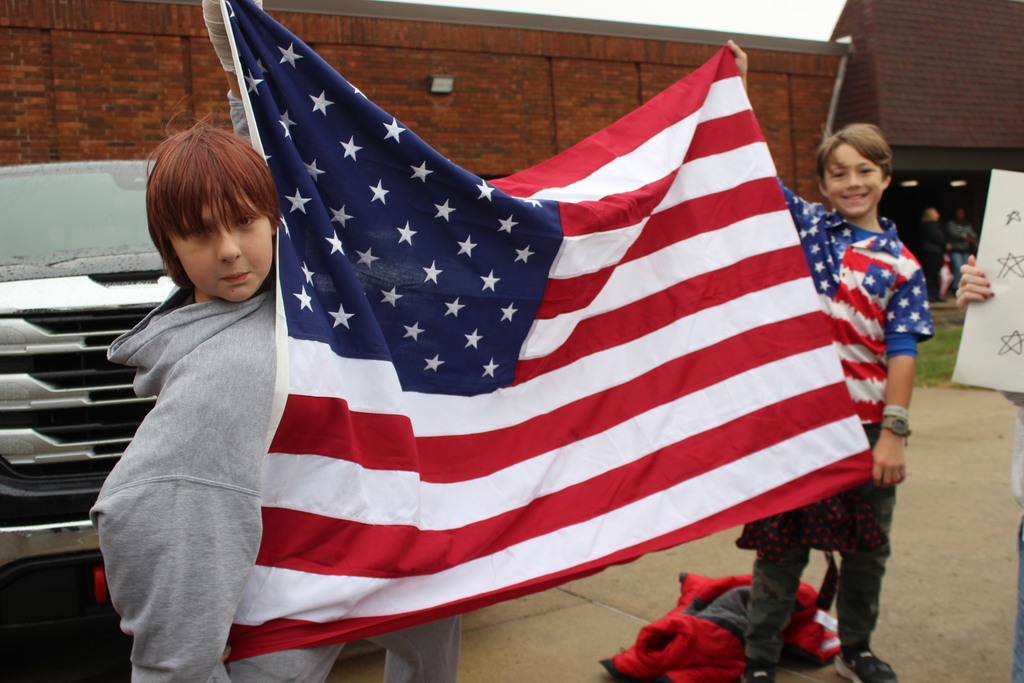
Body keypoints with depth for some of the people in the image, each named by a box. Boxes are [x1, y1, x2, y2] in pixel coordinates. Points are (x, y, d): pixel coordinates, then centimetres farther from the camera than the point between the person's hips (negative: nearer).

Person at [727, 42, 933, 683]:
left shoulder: (901, 265, 3)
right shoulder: (804, 224, 4)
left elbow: (902, 352, -3)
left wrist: (893, 431, -11)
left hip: (866, 425, 2)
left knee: (868, 547, 16)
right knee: (783, 542, 5)